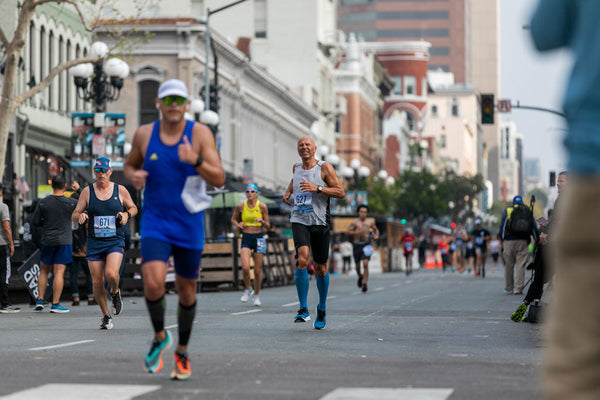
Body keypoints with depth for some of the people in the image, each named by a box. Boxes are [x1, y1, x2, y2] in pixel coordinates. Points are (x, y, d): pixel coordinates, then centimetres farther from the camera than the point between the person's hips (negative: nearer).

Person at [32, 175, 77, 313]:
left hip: (47, 241, 2)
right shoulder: (71, 203, -6)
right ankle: (55, 304, -6)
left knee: (44, 271, 15)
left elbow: (36, 222, 0)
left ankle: (40, 300, 9)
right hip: (64, 241, -2)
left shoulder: (43, 203, -3)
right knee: (59, 272, -3)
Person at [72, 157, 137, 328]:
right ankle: (106, 316, 19)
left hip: (115, 242, -2)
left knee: (111, 274, -24)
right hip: (94, 242, 2)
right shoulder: (87, 192, 4)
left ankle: (115, 292, 12)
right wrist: (80, 216, -17)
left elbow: (133, 208, 17)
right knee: (97, 282, 0)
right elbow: (74, 216, 7)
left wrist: (126, 214, -5)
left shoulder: (120, 190, 3)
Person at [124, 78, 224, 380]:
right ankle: (159, 337, 9)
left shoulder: (200, 134, -7)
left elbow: (219, 180, -11)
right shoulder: (144, 134, 0)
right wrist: (133, 176, -6)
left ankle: (182, 352, 32)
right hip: (155, 223, 0)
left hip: (189, 225, 0)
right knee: (153, 283, -19)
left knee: (186, 291, 10)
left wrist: (195, 161, -29)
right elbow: (129, 164, 17)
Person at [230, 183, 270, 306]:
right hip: (246, 239, 1)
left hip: (259, 238, 0)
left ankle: (257, 295, 22)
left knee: (258, 270, 1)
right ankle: (247, 289, 9)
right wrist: (238, 224, -5)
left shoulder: (262, 206, -4)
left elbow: (268, 226, 2)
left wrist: (262, 221, -19)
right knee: (245, 267, -18)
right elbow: (233, 219, 17)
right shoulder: (240, 206, 0)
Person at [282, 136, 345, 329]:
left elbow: (341, 192, -8)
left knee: (320, 268, 7)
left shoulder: (325, 168, -3)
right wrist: (287, 192, 16)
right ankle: (303, 310, -21)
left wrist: (317, 188, -18)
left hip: (320, 222, -1)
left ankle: (322, 310, 29)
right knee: (302, 259, -23)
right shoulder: (296, 168, 10)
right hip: (299, 220, 2)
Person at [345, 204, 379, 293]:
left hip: (366, 245, 0)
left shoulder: (370, 222, 6)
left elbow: (376, 230, 24)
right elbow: (347, 232, -11)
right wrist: (357, 232, -22)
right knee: (357, 265, 11)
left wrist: (377, 236, 4)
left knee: (365, 264, -18)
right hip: (357, 245, 0)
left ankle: (364, 284, -19)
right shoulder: (355, 222, -4)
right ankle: (360, 276, 45)